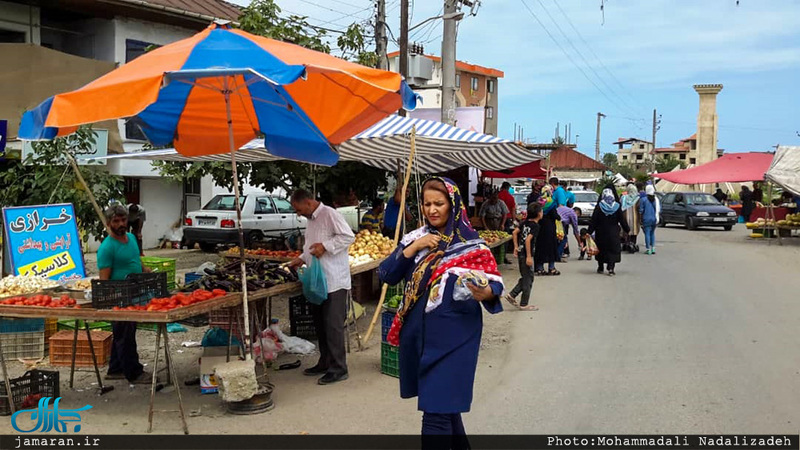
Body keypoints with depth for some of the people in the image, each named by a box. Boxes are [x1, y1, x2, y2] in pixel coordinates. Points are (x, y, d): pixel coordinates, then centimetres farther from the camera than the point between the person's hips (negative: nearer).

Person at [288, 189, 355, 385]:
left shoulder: (330, 214, -12)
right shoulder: (311, 220, 17)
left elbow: (348, 236, -19)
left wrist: (325, 246, -22)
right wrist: (302, 259, 15)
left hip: (334, 281, -10)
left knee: (333, 325, -6)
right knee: (320, 324, 15)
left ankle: (338, 369, 1)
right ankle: (325, 363, 27)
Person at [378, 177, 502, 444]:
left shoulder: (470, 244, -6)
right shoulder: (415, 238, 6)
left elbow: (495, 282, -13)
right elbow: (386, 275, 0)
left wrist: (486, 293, -35)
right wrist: (413, 248, -11)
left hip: (453, 337, -5)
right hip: (417, 333, 5)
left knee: (436, 411, -6)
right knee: (445, 401, 20)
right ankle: (459, 445, 40)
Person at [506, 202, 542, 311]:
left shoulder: (525, 222, 6)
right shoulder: (535, 226, -16)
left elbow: (514, 232, 9)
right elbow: (528, 240, -26)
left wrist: (516, 247, 14)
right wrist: (529, 256, -24)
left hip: (521, 253, 8)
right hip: (526, 254, -8)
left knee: (525, 277, 21)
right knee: (528, 279, 3)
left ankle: (512, 295, 17)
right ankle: (524, 304, 9)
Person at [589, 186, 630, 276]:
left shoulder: (599, 207, -9)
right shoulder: (617, 207, -7)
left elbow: (593, 220, -9)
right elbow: (622, 220, -1)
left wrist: (589, 231, -5)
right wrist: (627, 230, 12)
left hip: (601, 233, 1)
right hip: (613, 233, -1)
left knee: (601, 249, 15)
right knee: (613, 249, 4)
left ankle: (600, 268, 22)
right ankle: (611, 268, -9)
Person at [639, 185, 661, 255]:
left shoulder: (643, 200, -9)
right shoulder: (656, 199, 4)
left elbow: (641, 211, -7)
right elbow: (659, 210, 8)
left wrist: (641, 220, 2)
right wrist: (657, 218, 19)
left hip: (646, 220, -4)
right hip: (654, 220, 4)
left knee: (647, 234, 0)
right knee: (652, 233, 16)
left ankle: (648, 249, -1)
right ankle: (653, 248, 15)